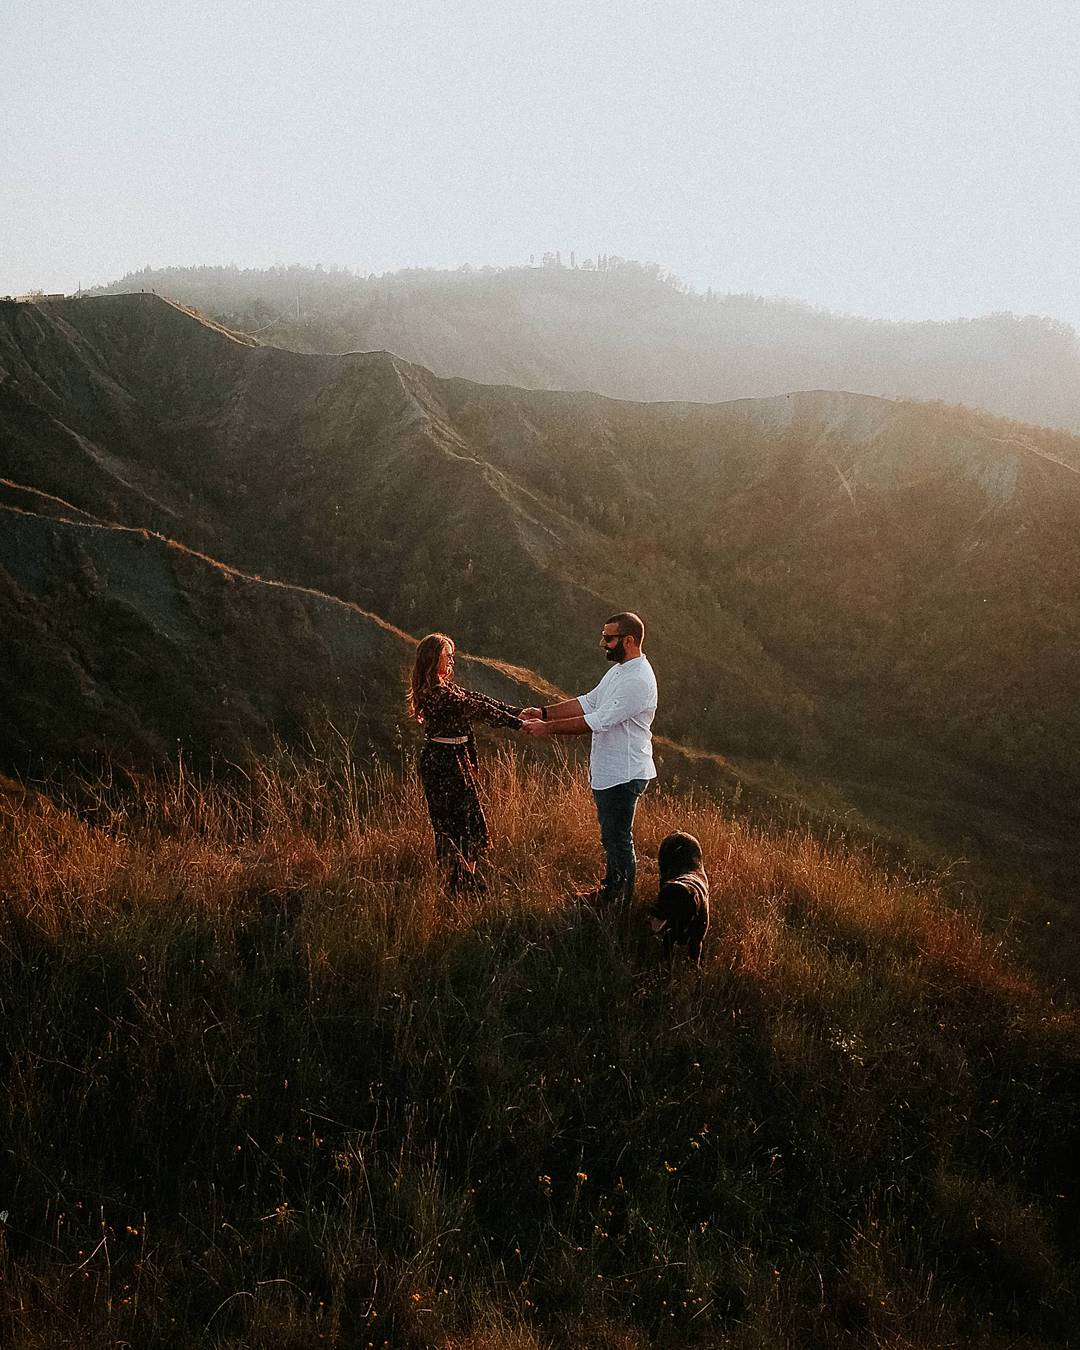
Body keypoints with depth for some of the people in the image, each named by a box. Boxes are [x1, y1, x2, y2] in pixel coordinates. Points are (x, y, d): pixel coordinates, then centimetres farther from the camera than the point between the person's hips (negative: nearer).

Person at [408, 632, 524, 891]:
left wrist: (517, 712, 2)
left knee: (471, 815, 15)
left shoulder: (445, 687, 10)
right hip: (443, 761, -10)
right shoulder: (436, 693, -21)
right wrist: (516, 723, -23)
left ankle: (469, 878, 24)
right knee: (452, 821, -1)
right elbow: (476, 709, -23)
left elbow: (477, 699, 7)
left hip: (456, 759, 10)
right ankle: (458, 882, 8)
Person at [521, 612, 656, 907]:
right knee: (610, 834, 23)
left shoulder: (638, 681, -26)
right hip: (606, 769, 10)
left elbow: (598, 721, -28)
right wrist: (544, 712, 3)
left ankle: (622, 905, 16)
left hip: (623, 774, -10)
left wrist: (548, 728, -22)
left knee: (618, 838, 2)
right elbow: (589, 702, 13)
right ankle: (610, 889, 39)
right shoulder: (619, 670, 9)